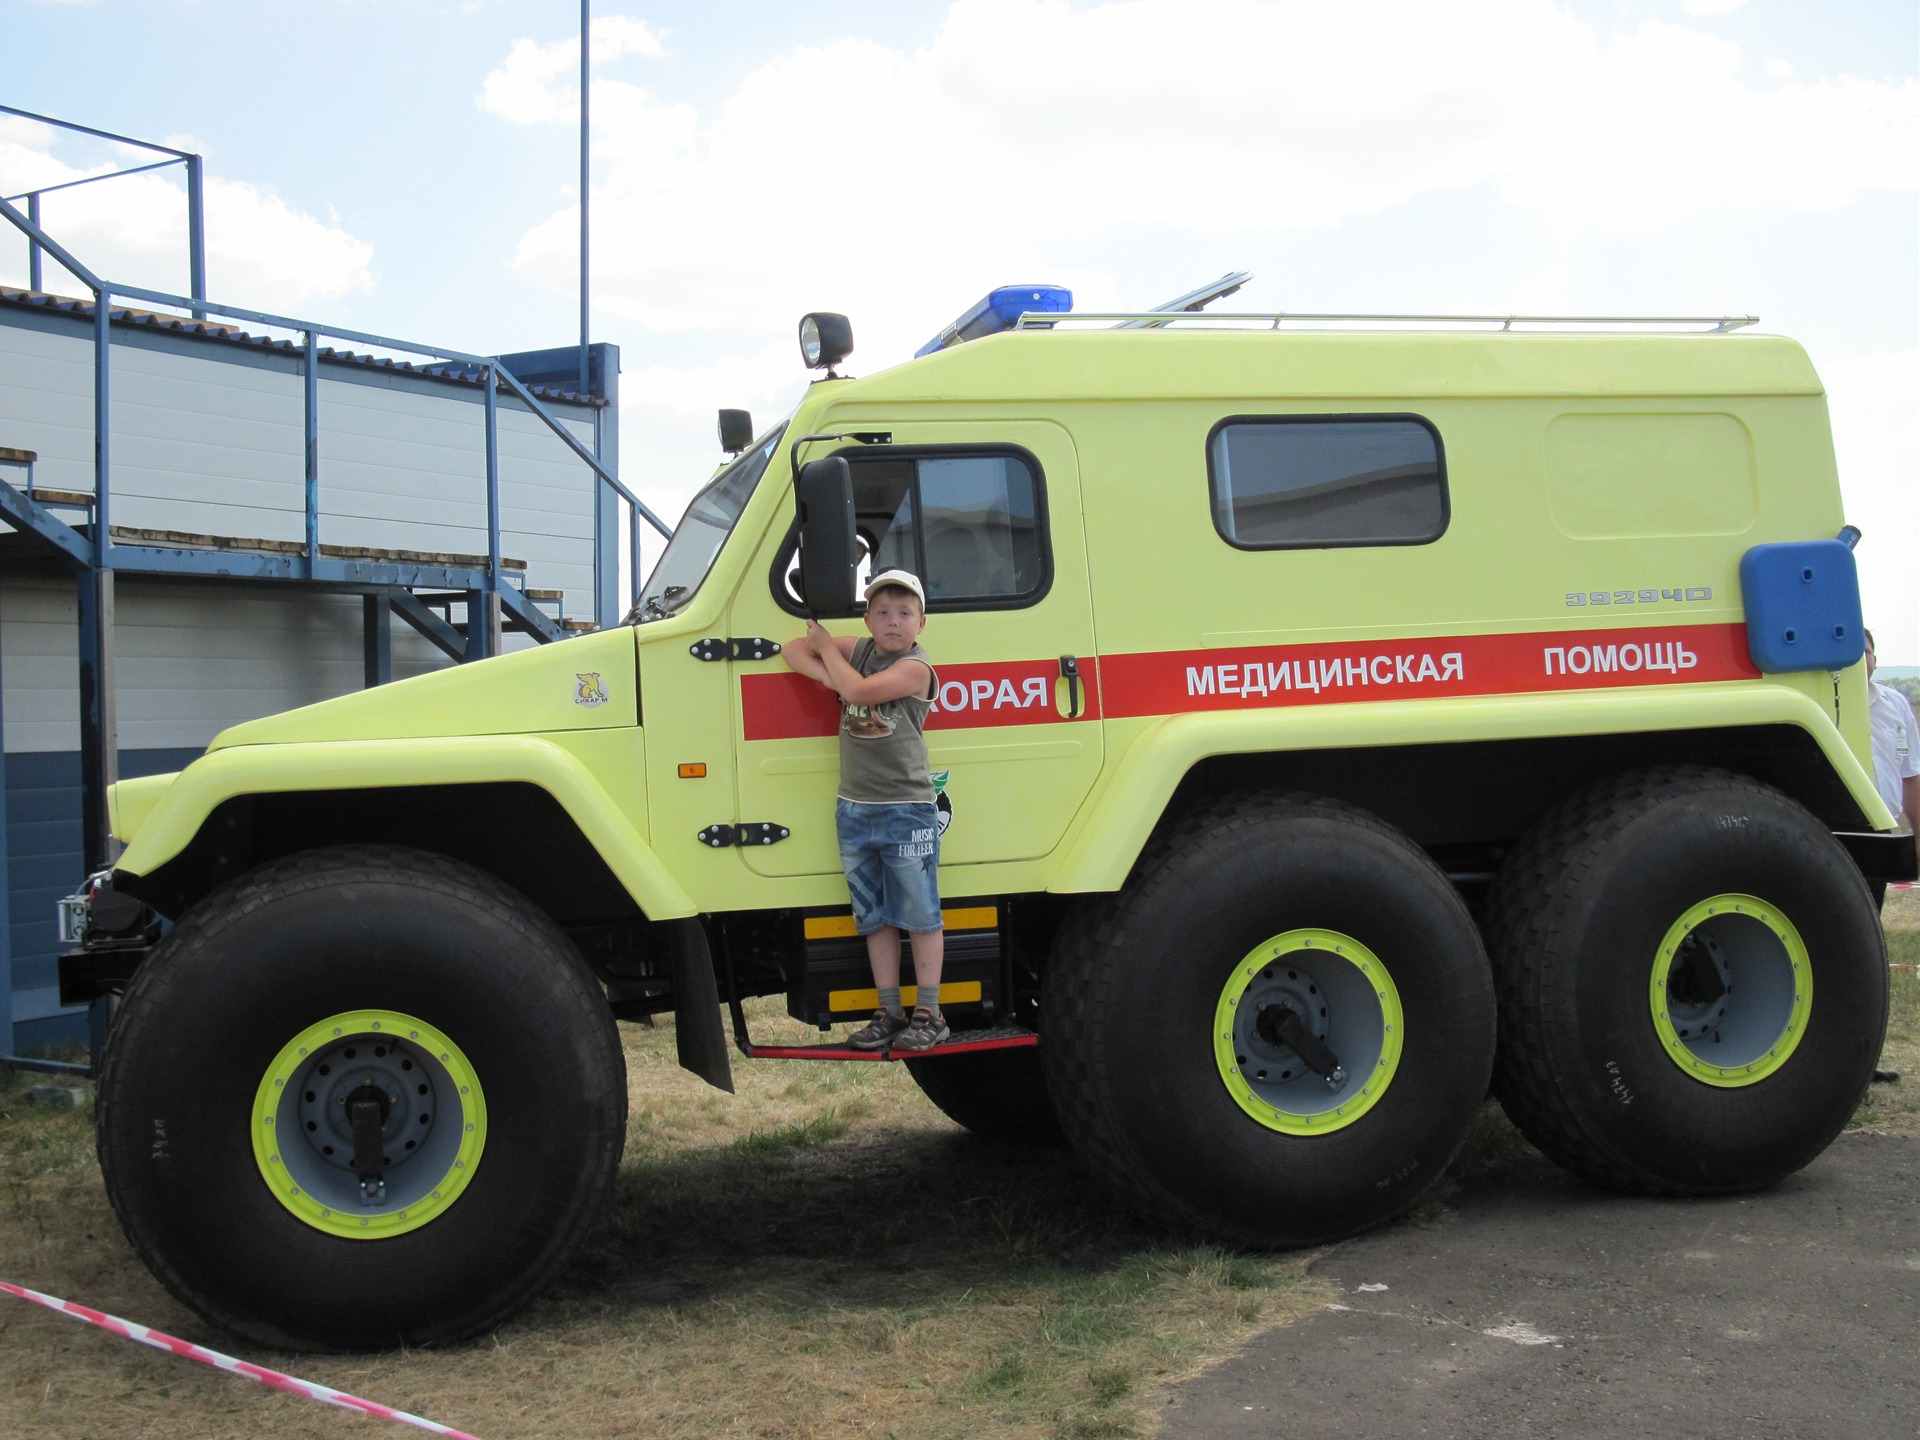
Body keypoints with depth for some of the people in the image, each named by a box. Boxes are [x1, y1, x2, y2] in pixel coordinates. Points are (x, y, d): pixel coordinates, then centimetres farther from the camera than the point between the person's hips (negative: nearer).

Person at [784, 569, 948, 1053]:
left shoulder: (915, 667, -9)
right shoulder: (857, 650, 10)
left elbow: (859, 689, -21)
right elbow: (793, 648, 15)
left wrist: (827, 646, -5)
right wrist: (825, 672, -5)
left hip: (906, 812, -6)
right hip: (854, 809, 6)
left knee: (920, 914, 1)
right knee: (876, 918, 10)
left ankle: (928, 1013, 8)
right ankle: (890, 1012, 17)